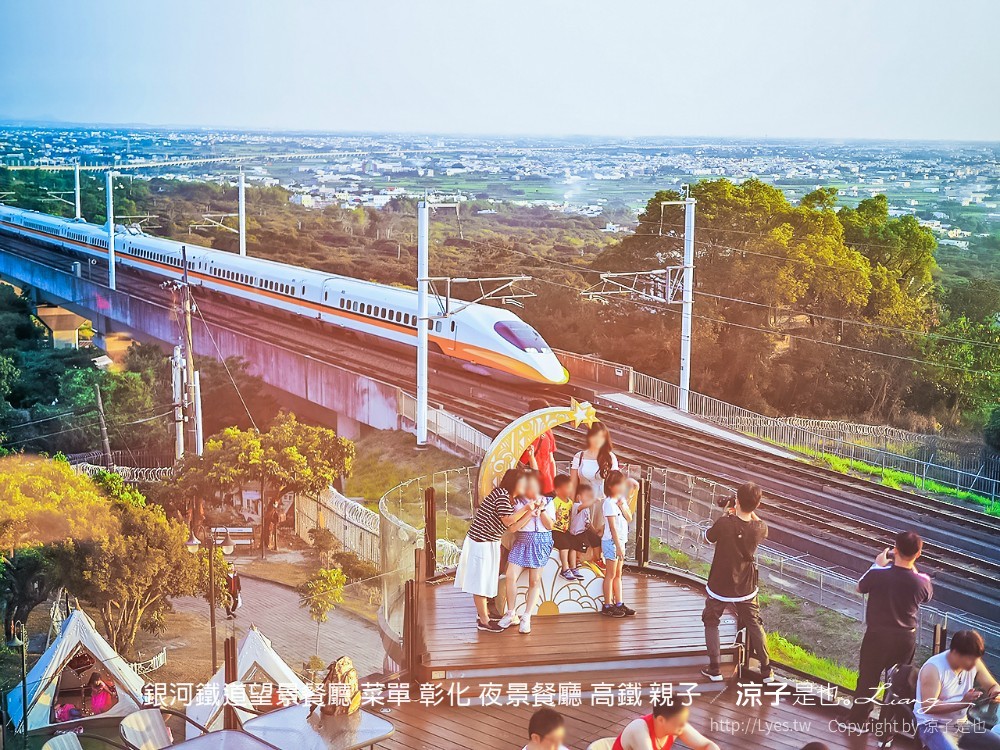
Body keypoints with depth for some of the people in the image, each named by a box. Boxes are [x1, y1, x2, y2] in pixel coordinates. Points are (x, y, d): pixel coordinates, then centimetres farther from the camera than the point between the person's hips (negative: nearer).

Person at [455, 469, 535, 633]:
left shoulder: (506, 498, 14)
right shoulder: (501, 494, -16)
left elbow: (513, 527, 6)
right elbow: (508, 521, -21)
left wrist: (531, 512, 2)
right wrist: (526, 508, -11)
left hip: (489, 544, 10)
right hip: (480, 543, -10)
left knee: (483, 581, 19)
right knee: (480, 581, -1)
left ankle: (483, 614, 30)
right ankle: (484, 621, 5)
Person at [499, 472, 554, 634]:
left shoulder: (546, 502, 6)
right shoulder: (519, 503, 2)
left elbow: (550, 526, 1)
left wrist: (542, 510, -11)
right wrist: (531, 510, -17)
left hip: (541, 542, 0)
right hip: (522, 541, 0)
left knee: (535, 581, 0)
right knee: (510, 576, -11)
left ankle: (526, 618, 6)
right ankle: (511, 615, 5)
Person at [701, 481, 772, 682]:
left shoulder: (724, 524, -26)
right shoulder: (759, 529, -16)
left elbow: (709, 537, -3)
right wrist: (750, 511, 13)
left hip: (719, 587, -2)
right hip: (745, 589, 2)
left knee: (711, 623, 19)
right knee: (755, 624, 21)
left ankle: (715, 669, 15)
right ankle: (766, 670, 24)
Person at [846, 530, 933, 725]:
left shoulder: (878, 575, -24)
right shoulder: (921, 582, -19)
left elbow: (860, 587, -1)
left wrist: (877, 564, 7)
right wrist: (912, 568, 7)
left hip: (877, 636, -1)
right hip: (906, 638, 1)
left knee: (868, 678, 16)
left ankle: (856, 719, 29)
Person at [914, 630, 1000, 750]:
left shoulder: (974, 663, 0)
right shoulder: (933, 668, -20)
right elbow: (927, 706, -25)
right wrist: (963, 703, -33)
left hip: (961, 725, 8)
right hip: (933, 726, -8)